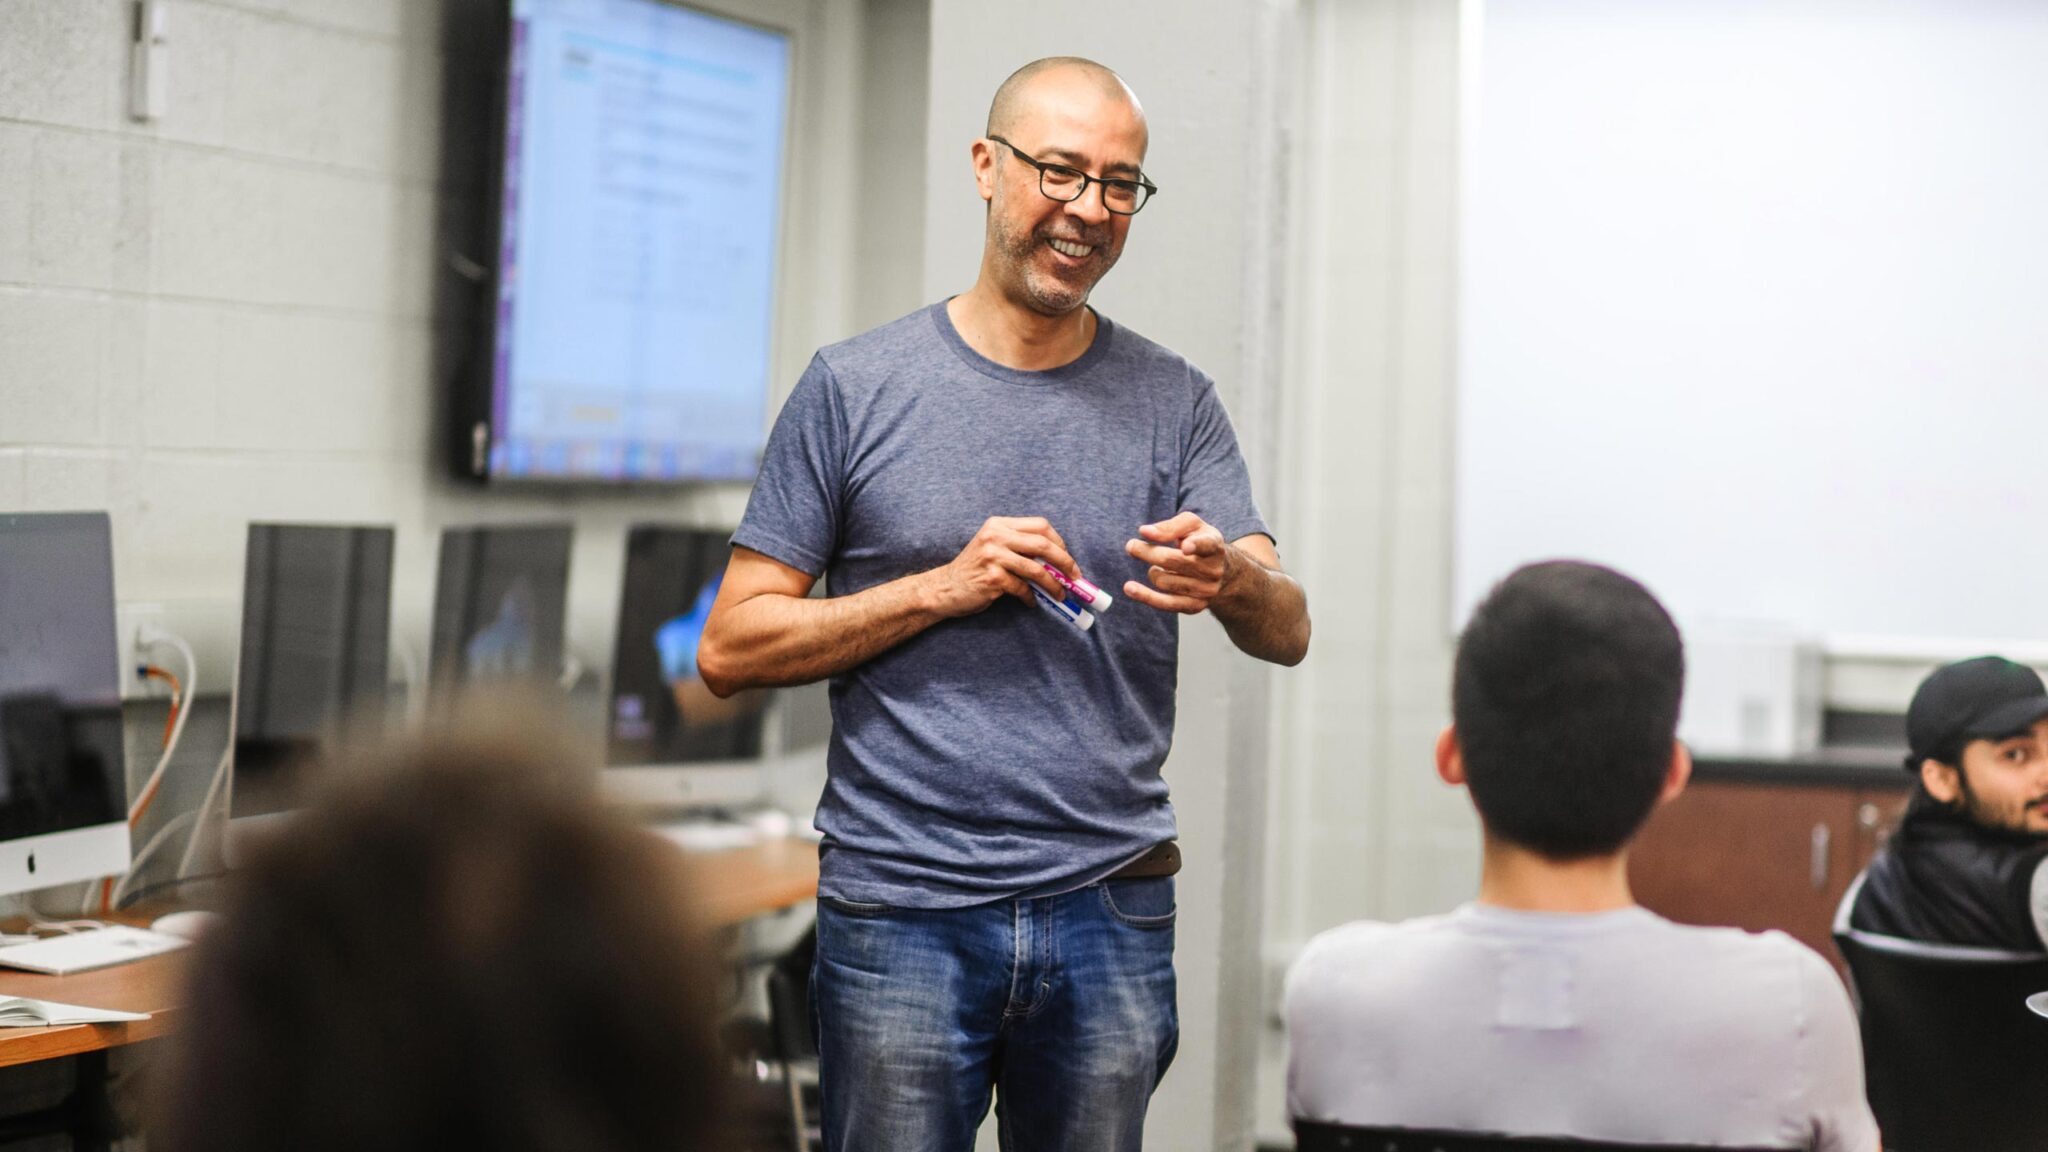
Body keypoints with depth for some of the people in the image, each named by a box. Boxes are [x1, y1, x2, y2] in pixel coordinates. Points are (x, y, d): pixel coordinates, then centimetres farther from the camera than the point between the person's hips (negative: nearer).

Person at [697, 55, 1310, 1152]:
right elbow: (730, 649, -1)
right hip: (901, 913, -2)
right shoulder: (855, 387, 1)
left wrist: (1227, 579, -24)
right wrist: (945, 586, -12)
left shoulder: (1174, 403, 7)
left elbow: (1288, 632, -1)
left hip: (1111, 908, 2)